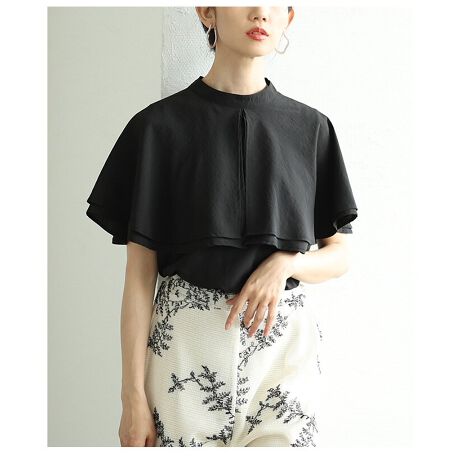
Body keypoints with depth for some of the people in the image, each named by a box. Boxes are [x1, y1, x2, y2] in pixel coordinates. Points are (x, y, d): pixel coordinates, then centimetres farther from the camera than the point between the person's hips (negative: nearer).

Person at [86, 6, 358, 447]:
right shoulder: (161, 124, 0)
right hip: (185, 345, -2)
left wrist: (286, 263, -11)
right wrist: (133, 396, -4)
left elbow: (338, 255, 11)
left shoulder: (310, 127, 7)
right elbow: (140, 272, -1)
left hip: (285, 342, 2)